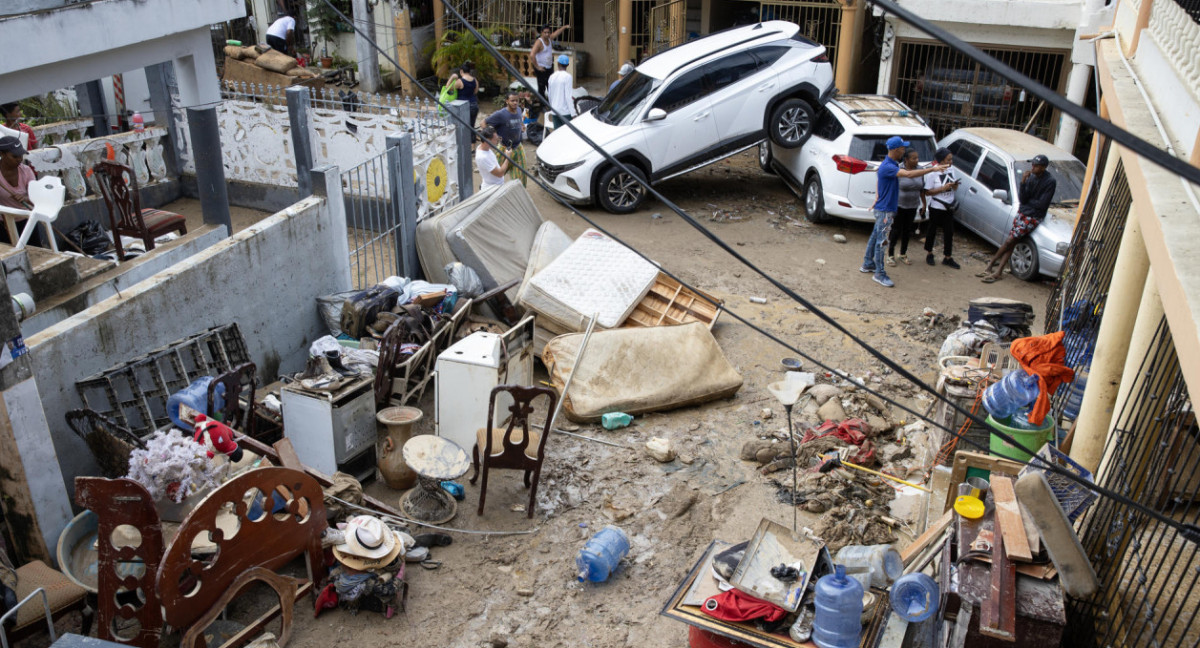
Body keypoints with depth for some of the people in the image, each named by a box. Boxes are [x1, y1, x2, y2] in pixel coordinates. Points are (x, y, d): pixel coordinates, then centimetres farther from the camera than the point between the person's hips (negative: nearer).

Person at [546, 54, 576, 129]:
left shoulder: (552, 76, 7)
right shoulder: (567, 76, -10)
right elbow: (568, 96, -15)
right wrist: (573, 113, -13)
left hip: (554, 111, 6)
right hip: (565, 111, -6)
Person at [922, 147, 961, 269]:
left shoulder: (951, 170, 3)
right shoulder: (932, 173, -14)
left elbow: (955, 188, 14)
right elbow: (927, 192, -16)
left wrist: (955, 185, -10)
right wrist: (943, 188, -23)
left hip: (949, 207, 5)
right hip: (936, 207, -5)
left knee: (949, 232, 6)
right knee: (932, 231, 10)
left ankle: (947, 257, 15)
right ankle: (929, 254, 27)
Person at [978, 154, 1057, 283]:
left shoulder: (1050, 182, -14)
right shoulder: (1031, 177, 5)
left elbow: (1042, 204, -17)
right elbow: (1022, 199, -3)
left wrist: (1027, 200, -3)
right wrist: (1023, 182, -15)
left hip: (1033, 217, -6)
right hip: (1022, 213, 6)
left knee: (1010, 241, -9)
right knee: (1010, 243, 1)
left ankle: (991, 263, 7)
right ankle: (998, 272, 1)